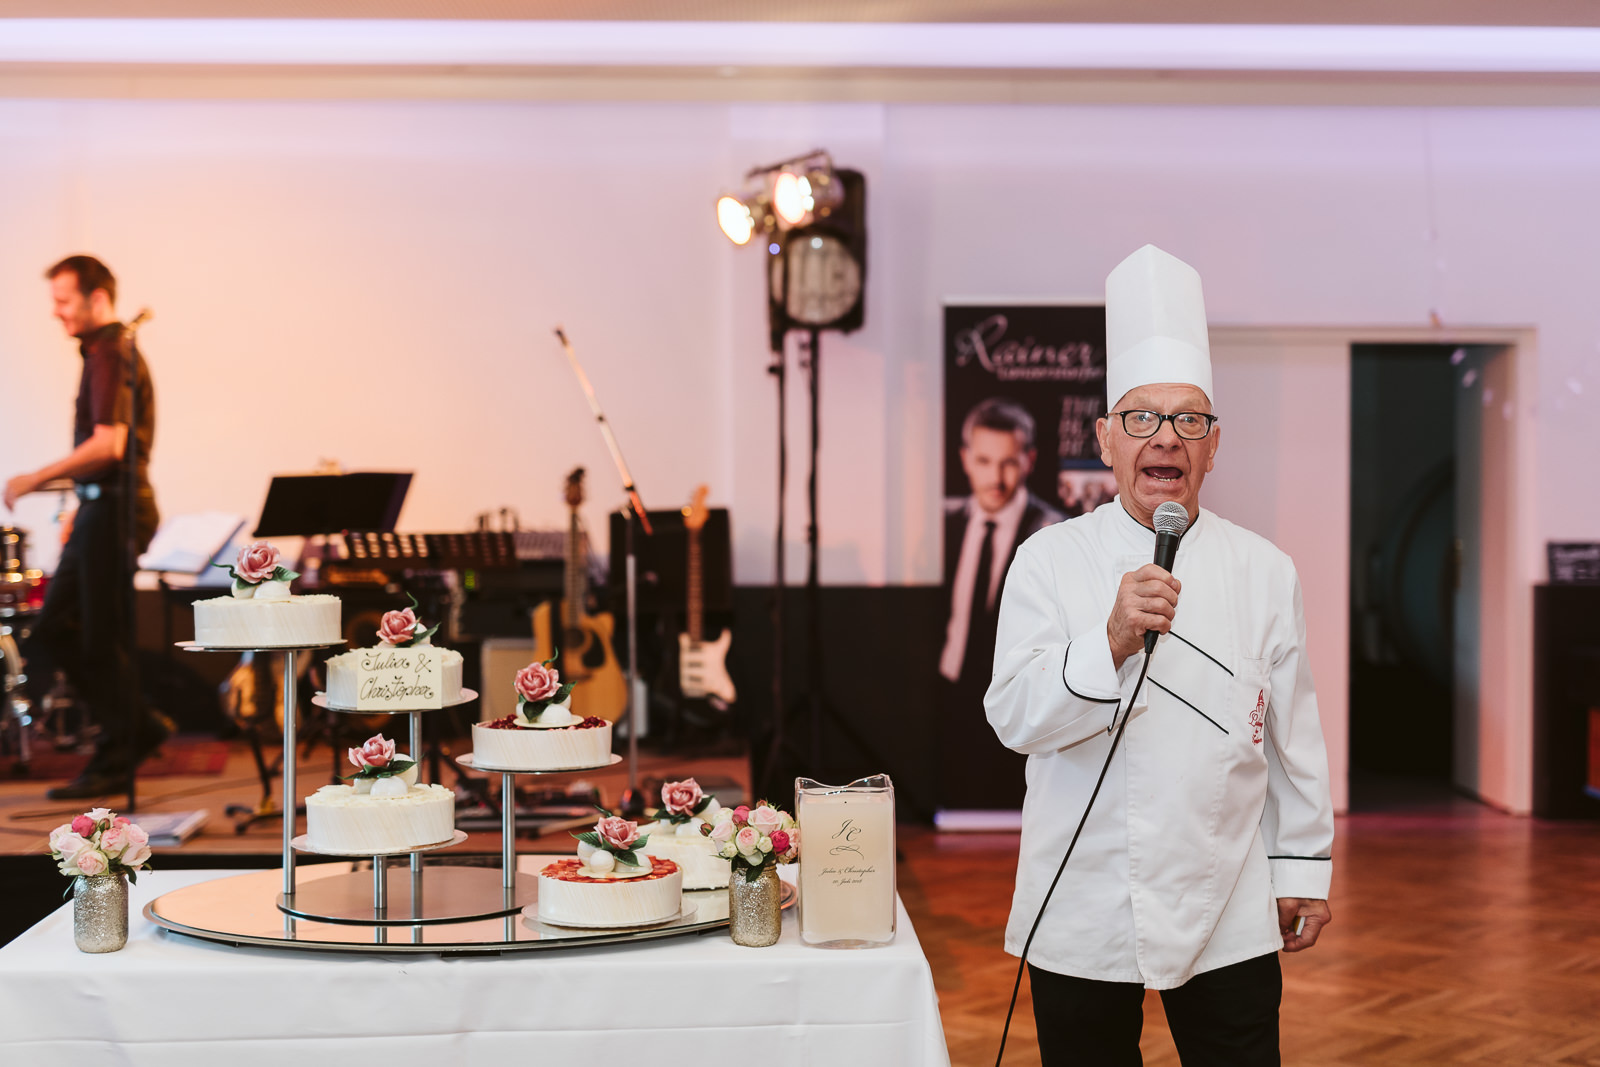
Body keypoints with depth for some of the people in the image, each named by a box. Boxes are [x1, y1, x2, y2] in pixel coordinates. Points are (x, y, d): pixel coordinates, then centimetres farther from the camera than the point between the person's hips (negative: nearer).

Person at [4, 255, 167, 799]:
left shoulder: (110, 354, -15)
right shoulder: (104, 352, 17)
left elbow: (108, 446, -25)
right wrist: (79, 506, 21)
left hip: (114, 509, -10)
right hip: (98, 509, 10)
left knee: (102, 641, -3)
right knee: (52, 631, 12)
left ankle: (114, 763, 7)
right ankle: (138, 728, 18)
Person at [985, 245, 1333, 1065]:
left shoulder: (1263, 571, 4)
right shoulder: (1049, 560, -2)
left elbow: (1294, 733, 9)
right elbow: (1016, 717, -11)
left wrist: (1303, 867, 10)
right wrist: (1113, 640, -25)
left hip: (1228, 914, 1)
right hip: (1082, 913, -1)